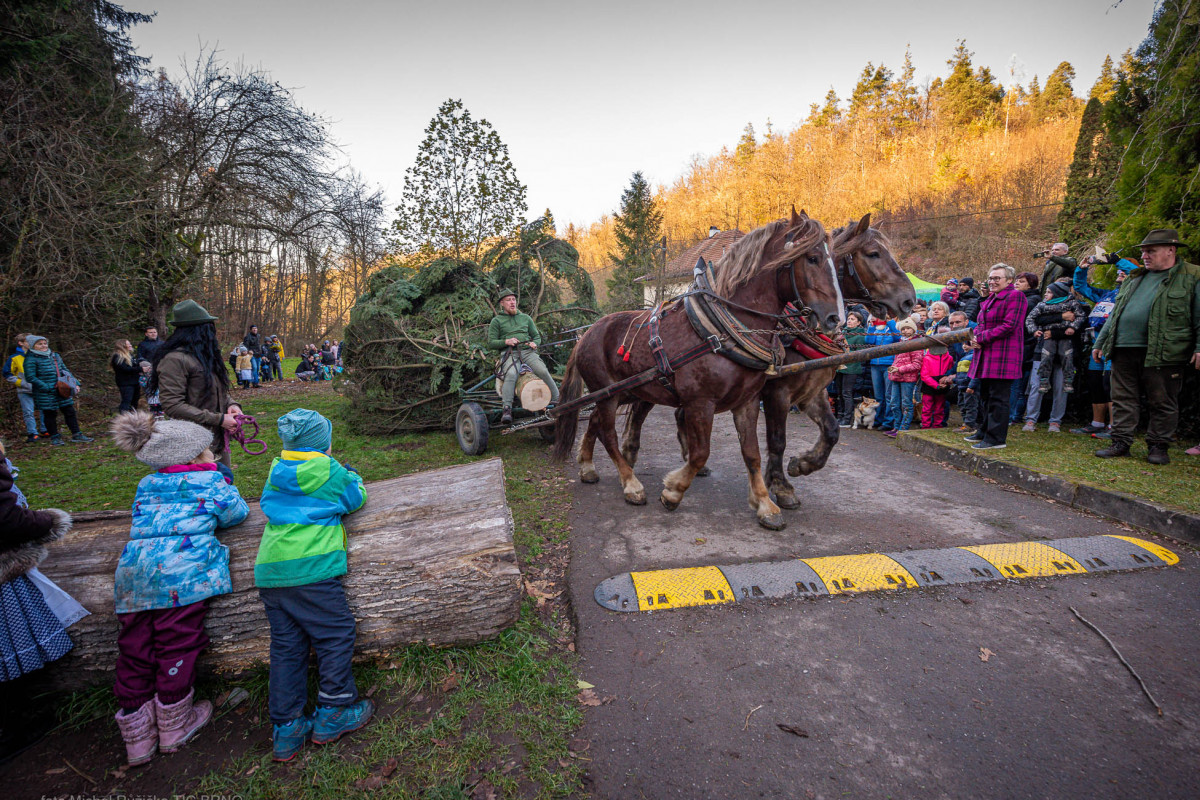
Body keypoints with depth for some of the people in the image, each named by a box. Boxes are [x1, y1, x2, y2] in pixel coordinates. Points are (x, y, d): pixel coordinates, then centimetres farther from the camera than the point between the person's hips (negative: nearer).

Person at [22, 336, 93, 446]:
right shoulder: (31, 359, -7)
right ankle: (54, 437, 16)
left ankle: (76, 435, 13)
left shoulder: (55, 356, 12)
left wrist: (75, 383, 9)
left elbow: (65, 370, 19)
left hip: (62, 391, 6)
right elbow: (31, 378, -12)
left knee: (70, 411, 6)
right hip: (46, 394, -5)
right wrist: (47, 387, -18)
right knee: (50, 414, 5)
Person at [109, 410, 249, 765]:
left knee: (134, 653, 12)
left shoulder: (147, 484, 21)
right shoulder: (210, 480, 4)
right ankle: (174, 730, 22)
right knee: (176, 649, 6)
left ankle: (138, 741, 24)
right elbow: (236, 512, 11)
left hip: (133, 572, 6)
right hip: (181, 572, -6)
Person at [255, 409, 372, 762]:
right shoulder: (328, 471, -4)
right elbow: (356, 498, 9)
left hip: (269, 573, 7)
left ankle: (286, 730, 19)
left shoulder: (277, 472, 15)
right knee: (336, 634, 6)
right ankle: (333, 713, 13)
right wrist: (353, 477, 29)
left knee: (286, 646, 13)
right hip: (310, 568, -7)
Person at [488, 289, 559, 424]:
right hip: (510, 353, -2)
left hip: (528, 352, 3)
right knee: (511, 375, -34)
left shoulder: (525, 318, 24)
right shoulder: (496, 321, 15)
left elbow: (537, 336, 26)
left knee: (543, 371, -25)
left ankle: (557, 400, -20)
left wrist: (534, 343, 2)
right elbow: (491, 343, 8)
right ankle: (507, 409, -40)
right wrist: (506, 341, -10)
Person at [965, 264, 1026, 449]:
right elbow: (981, 324, 23)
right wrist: (975, 337, 1)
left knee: (998, 397, -7)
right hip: (986, 355, 9)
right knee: (985, 395, 15)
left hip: (1003, 355, -9)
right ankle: (984, 432, 26)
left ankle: (996, 438, -3)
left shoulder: (1015, 296, -7)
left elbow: (1009, 325, -16)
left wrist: (982, 338, -14)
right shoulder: (990, 299, 20)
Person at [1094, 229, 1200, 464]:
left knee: (1162, 402, 4)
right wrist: (1100, 343, 19)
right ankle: (1121, 443, 12)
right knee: (1123, 399, 6)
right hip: (1124, 350, 5)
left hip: (1162, 354, -5)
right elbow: (1114, 314, 23)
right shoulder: (1134, 278, 19)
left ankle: (1158, 446, 14)